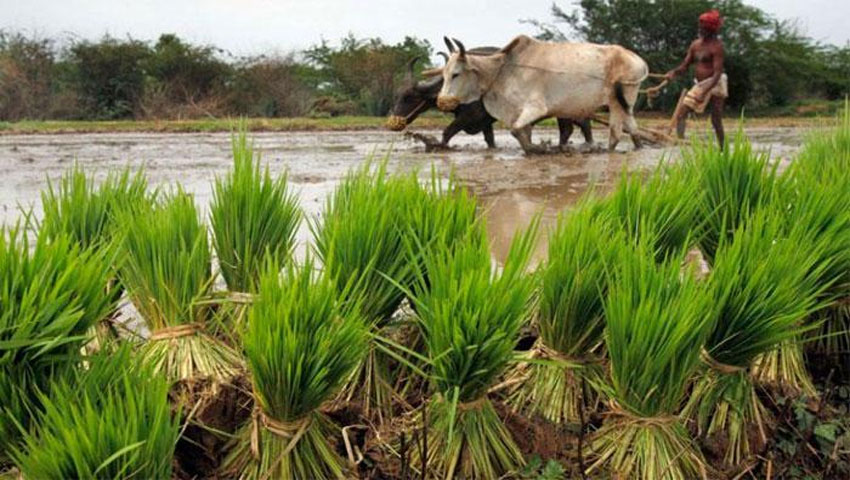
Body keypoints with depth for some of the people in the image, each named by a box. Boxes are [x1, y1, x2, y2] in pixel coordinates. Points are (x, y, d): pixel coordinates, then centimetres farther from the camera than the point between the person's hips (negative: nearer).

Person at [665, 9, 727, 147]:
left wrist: (705, 91, -30)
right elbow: (685, 65, 11)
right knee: (680, 113, 0)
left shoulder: (716, 46, -13)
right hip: (699, 85, 8)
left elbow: (717, 72, -20)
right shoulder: (695, 44, 9)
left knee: (716, 121, -5)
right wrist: (673, 72, -12)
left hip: (714, 84, -7)